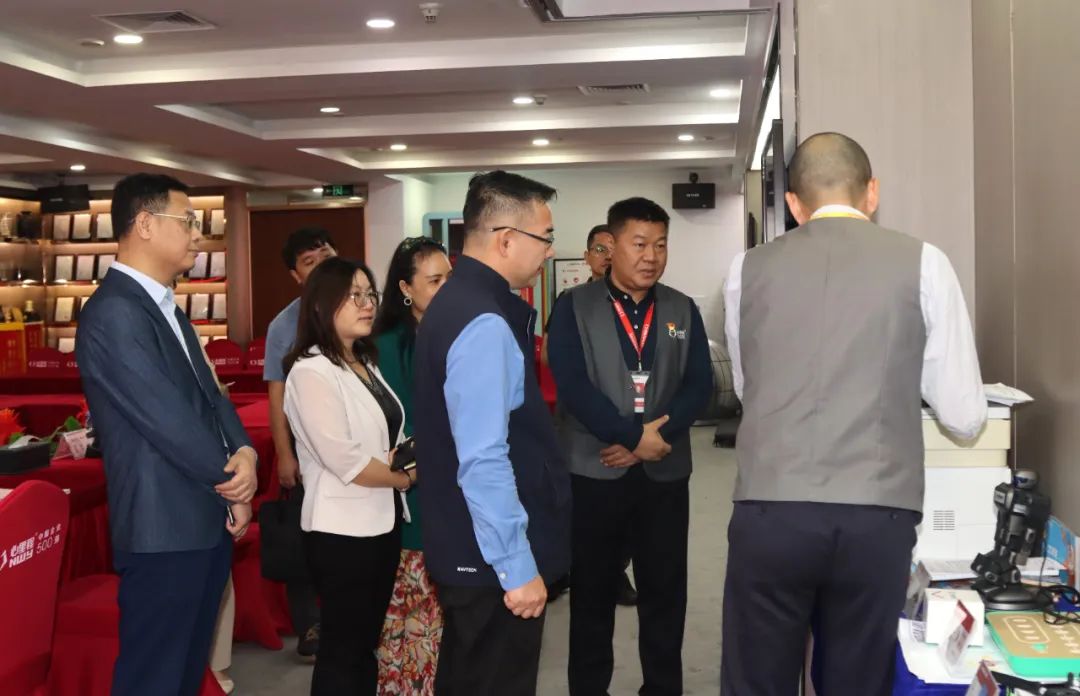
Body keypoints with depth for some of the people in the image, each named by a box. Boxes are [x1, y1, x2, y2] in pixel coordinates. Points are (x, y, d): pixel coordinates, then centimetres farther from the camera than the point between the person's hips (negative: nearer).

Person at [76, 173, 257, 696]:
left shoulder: (168, 311, 15)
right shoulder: (113, 313, -18)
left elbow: (209, 395, 13)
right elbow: (169, 419, -21)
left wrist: (244, 453, -7)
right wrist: (232, 478, -7)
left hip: (206, 522, 9)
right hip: (164, 534, -9)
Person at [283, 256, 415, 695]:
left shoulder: (365, 363, 9)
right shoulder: (311, 371, -17)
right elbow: (346, 462, -22)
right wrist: (404, 478, -8)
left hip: (381, 521, 8)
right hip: (343, 530, -8)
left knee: (367, 642, 18)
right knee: (342, 648, 5)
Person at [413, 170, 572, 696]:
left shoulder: (457, 301, 9)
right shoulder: (485, 324, -23)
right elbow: (483, 463, -27)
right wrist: (518, 567, -22)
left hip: (467, 551, 10)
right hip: (492, 561, -10)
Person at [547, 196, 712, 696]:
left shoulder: (683, 310, 8)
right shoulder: (574, 308, -2)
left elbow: (699, 384, 0)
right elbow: (572, 385, -12)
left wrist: (653, 440, -14)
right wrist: (635, 435, -16)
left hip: (665, 472, 3)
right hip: (593, 471, -2)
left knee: (665, 591, 10)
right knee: (593, 591, 8)